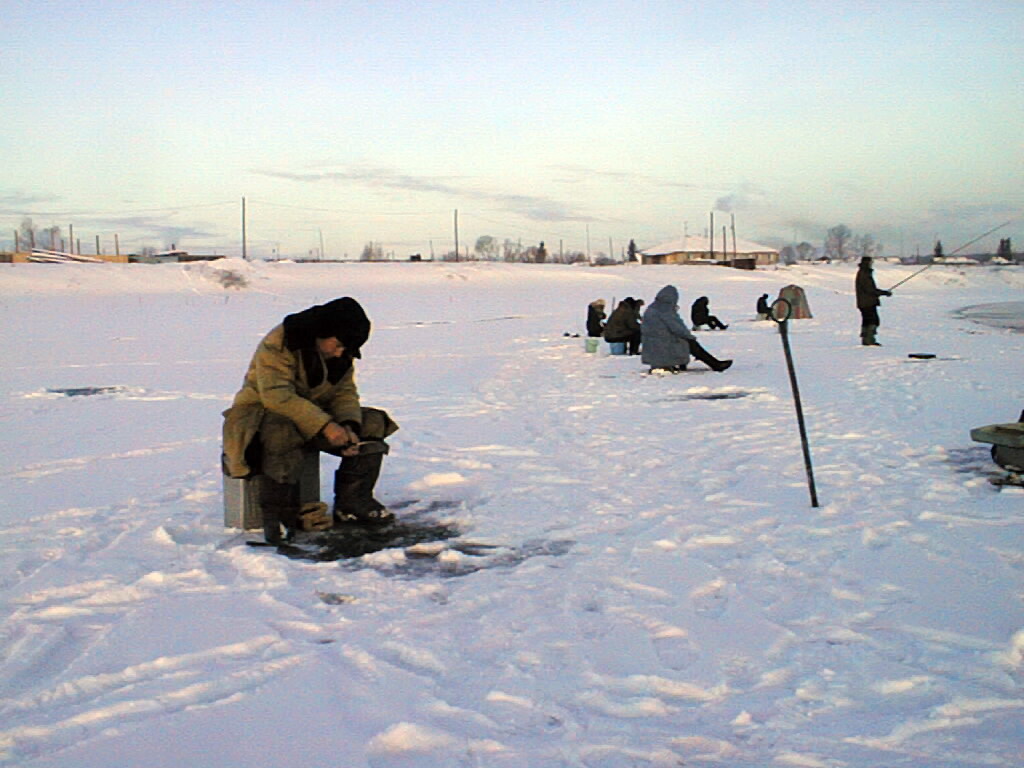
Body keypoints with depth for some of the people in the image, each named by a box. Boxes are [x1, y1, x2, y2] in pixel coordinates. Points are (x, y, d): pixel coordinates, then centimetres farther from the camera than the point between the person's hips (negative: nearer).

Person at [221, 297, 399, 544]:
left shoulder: (343, 354, 1)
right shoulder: (278, 344, -23)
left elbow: (345, 392, 3)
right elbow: (277, 396, -32)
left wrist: (349, 426, -20)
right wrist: (324, 424, -37)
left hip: (317, 413, 7)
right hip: (263, 412, -7)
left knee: (372, 424, -9)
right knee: (281, 435, -42)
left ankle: (352, 502, -4)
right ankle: (277, 515, -28)